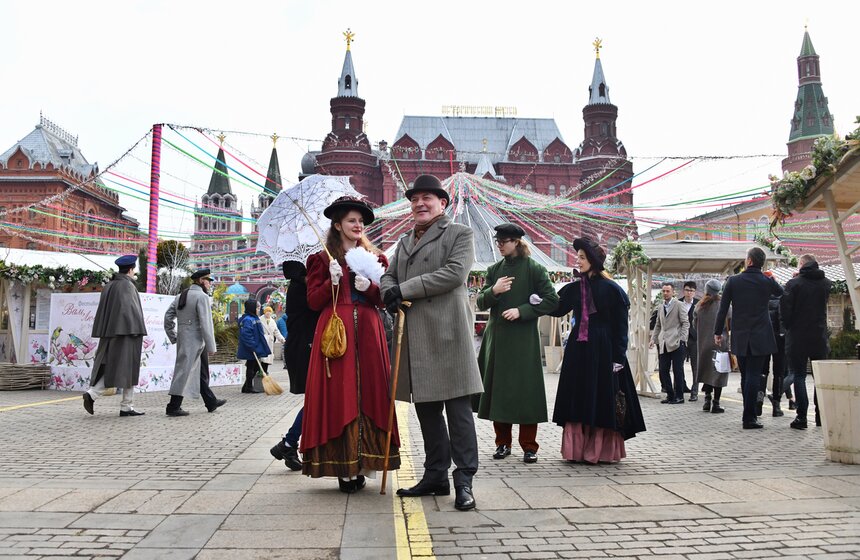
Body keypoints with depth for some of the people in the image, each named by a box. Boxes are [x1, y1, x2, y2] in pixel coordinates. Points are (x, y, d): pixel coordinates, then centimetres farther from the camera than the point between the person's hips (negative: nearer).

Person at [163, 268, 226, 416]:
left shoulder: (180, 296, 14)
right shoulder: (202, 296, -12)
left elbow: (168, 317, 14)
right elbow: (206, 323, -18)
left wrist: (173, 338, 16)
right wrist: (211, 347, -15)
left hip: (182, 340, 9)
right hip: (195, 341, -9)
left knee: (201, 372, 16)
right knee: (184, 371, -5)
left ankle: (211, 402, 27)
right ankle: (173, 407, -2)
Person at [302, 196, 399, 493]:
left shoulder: (375, 258, 16)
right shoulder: (323, 259, 9)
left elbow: (386, 299, 12)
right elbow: (313, 301, 5)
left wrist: (370, 287, -7)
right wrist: (331, 282, -11)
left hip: (368, 335, 2)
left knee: (368, 396, -1)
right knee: (338, 398, -5)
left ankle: (362, 463, 8)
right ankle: (343, 467, 1)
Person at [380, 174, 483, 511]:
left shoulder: (459, 233, 3)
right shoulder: (404, 242, 23)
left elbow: (455, 272, -12)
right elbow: (389, 275, 20)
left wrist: (405, 288, -13)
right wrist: (389, 291, -6)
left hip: (447, 331, -7)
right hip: (414, 336, 7)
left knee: (458, 407, -5)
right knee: (426, 408, 11)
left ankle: (464, 480, 0)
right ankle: (436, 475, 21)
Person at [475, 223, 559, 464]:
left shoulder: (533, 269, -3)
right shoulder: (494, 270, 10)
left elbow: (552, 300, -6)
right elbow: (480, 302, 9)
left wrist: (521, 311, -14)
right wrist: (493, 291, -12)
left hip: (524, 338, -4)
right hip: (497, 337, 5)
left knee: (525, 390, -2)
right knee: (497, 389, 6)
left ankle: (529, 446, 7)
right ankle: (503, 442, 18)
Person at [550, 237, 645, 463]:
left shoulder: (611, 289, -6)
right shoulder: (574, 288, 8)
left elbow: (620, 325, -6)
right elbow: (557, 308, 8)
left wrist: (618, 357, -9)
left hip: (602, 350, -5)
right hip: (578, 349, 5)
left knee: (602, 399, 2)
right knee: (578, 399, 7)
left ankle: (603, 450, 13)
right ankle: (577, 448, 14)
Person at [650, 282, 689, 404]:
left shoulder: (679, 305, 0)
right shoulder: (660, 307, 18)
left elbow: (685, 323, -4)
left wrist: (682, 339, -14)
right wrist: (653, 339, 12)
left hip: (676, 343, -6)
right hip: (663, 344, 6)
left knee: (678, 371, -1)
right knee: (663, 371, 4)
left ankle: (679, 396, 7)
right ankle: (670, 395, 15)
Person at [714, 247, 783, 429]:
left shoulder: (733, 281, -3)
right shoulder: (768, 282, -3)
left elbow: (723, 309, -1)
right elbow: (781, 292, 21)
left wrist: (718, 332, 7)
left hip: (739, 337, 1)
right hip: (760, 338, -1)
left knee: (745, 376, 12)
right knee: (753, 376, -3)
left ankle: (750, 414, 18)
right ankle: (748, 418, -6)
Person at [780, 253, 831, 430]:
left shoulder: (793, 284, -9)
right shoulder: (826, 283, 4)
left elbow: (784, 309, -12)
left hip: (797, 337, -4)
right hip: (820, 337, 4)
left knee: (798, 376, 1)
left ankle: (801, 417, -4)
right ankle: (821, 416, 15)